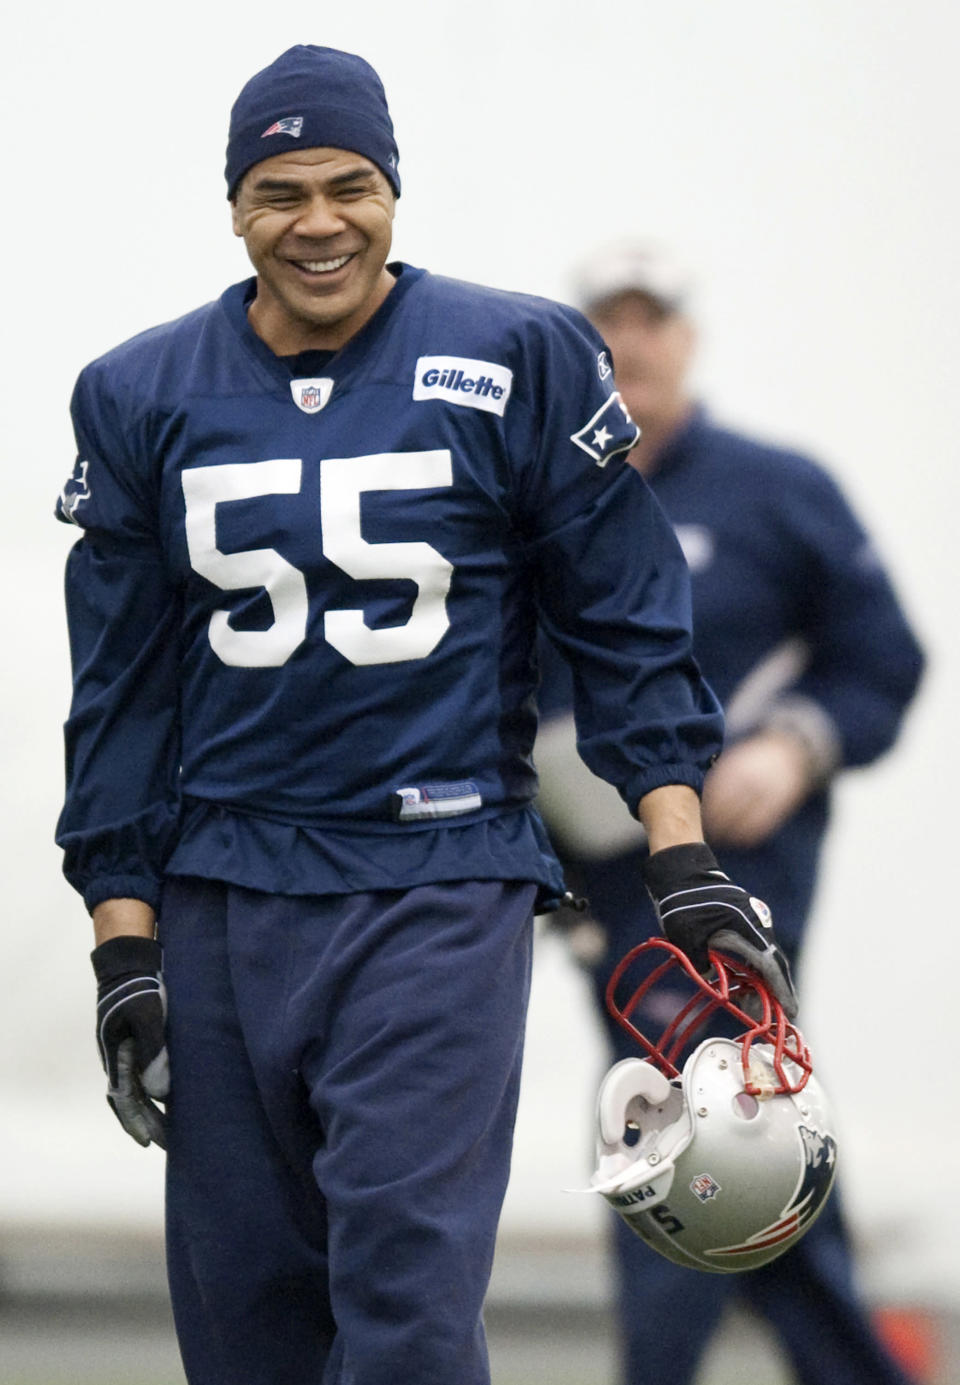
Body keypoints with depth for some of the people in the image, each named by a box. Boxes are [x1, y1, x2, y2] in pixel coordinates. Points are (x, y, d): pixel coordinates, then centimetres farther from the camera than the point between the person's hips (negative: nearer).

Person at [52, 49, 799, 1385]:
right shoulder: (145, 398, 7)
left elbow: (625, 623, 4)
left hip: (442, 886, -3)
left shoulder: (520, 362, 0)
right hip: (224, 902, 3)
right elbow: (121, 687, 10)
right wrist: (124, 947, 6)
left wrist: (688, 869, -2)